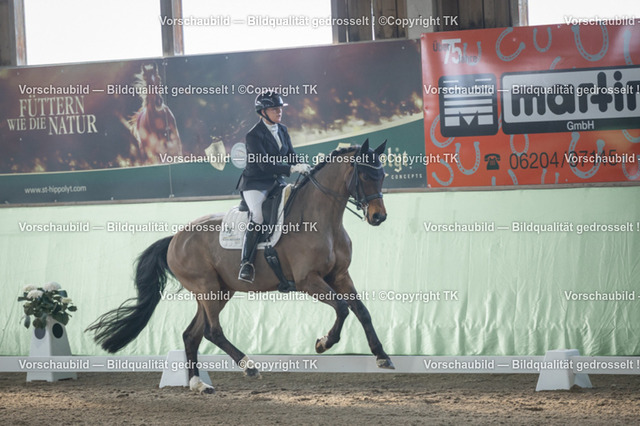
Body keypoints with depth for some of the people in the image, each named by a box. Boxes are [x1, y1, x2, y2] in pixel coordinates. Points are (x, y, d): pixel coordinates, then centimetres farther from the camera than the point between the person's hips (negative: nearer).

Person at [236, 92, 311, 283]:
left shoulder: (282, 131, 10)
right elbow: (265, 164, -22)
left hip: (277, 182, 7)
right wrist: (292, 169, -30)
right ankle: (246, 263, -30)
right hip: (255, 183, -7)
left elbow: (291, 157, 12)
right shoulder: (254, 135, -13)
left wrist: (305, 169, -9)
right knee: (258, 215, -31)